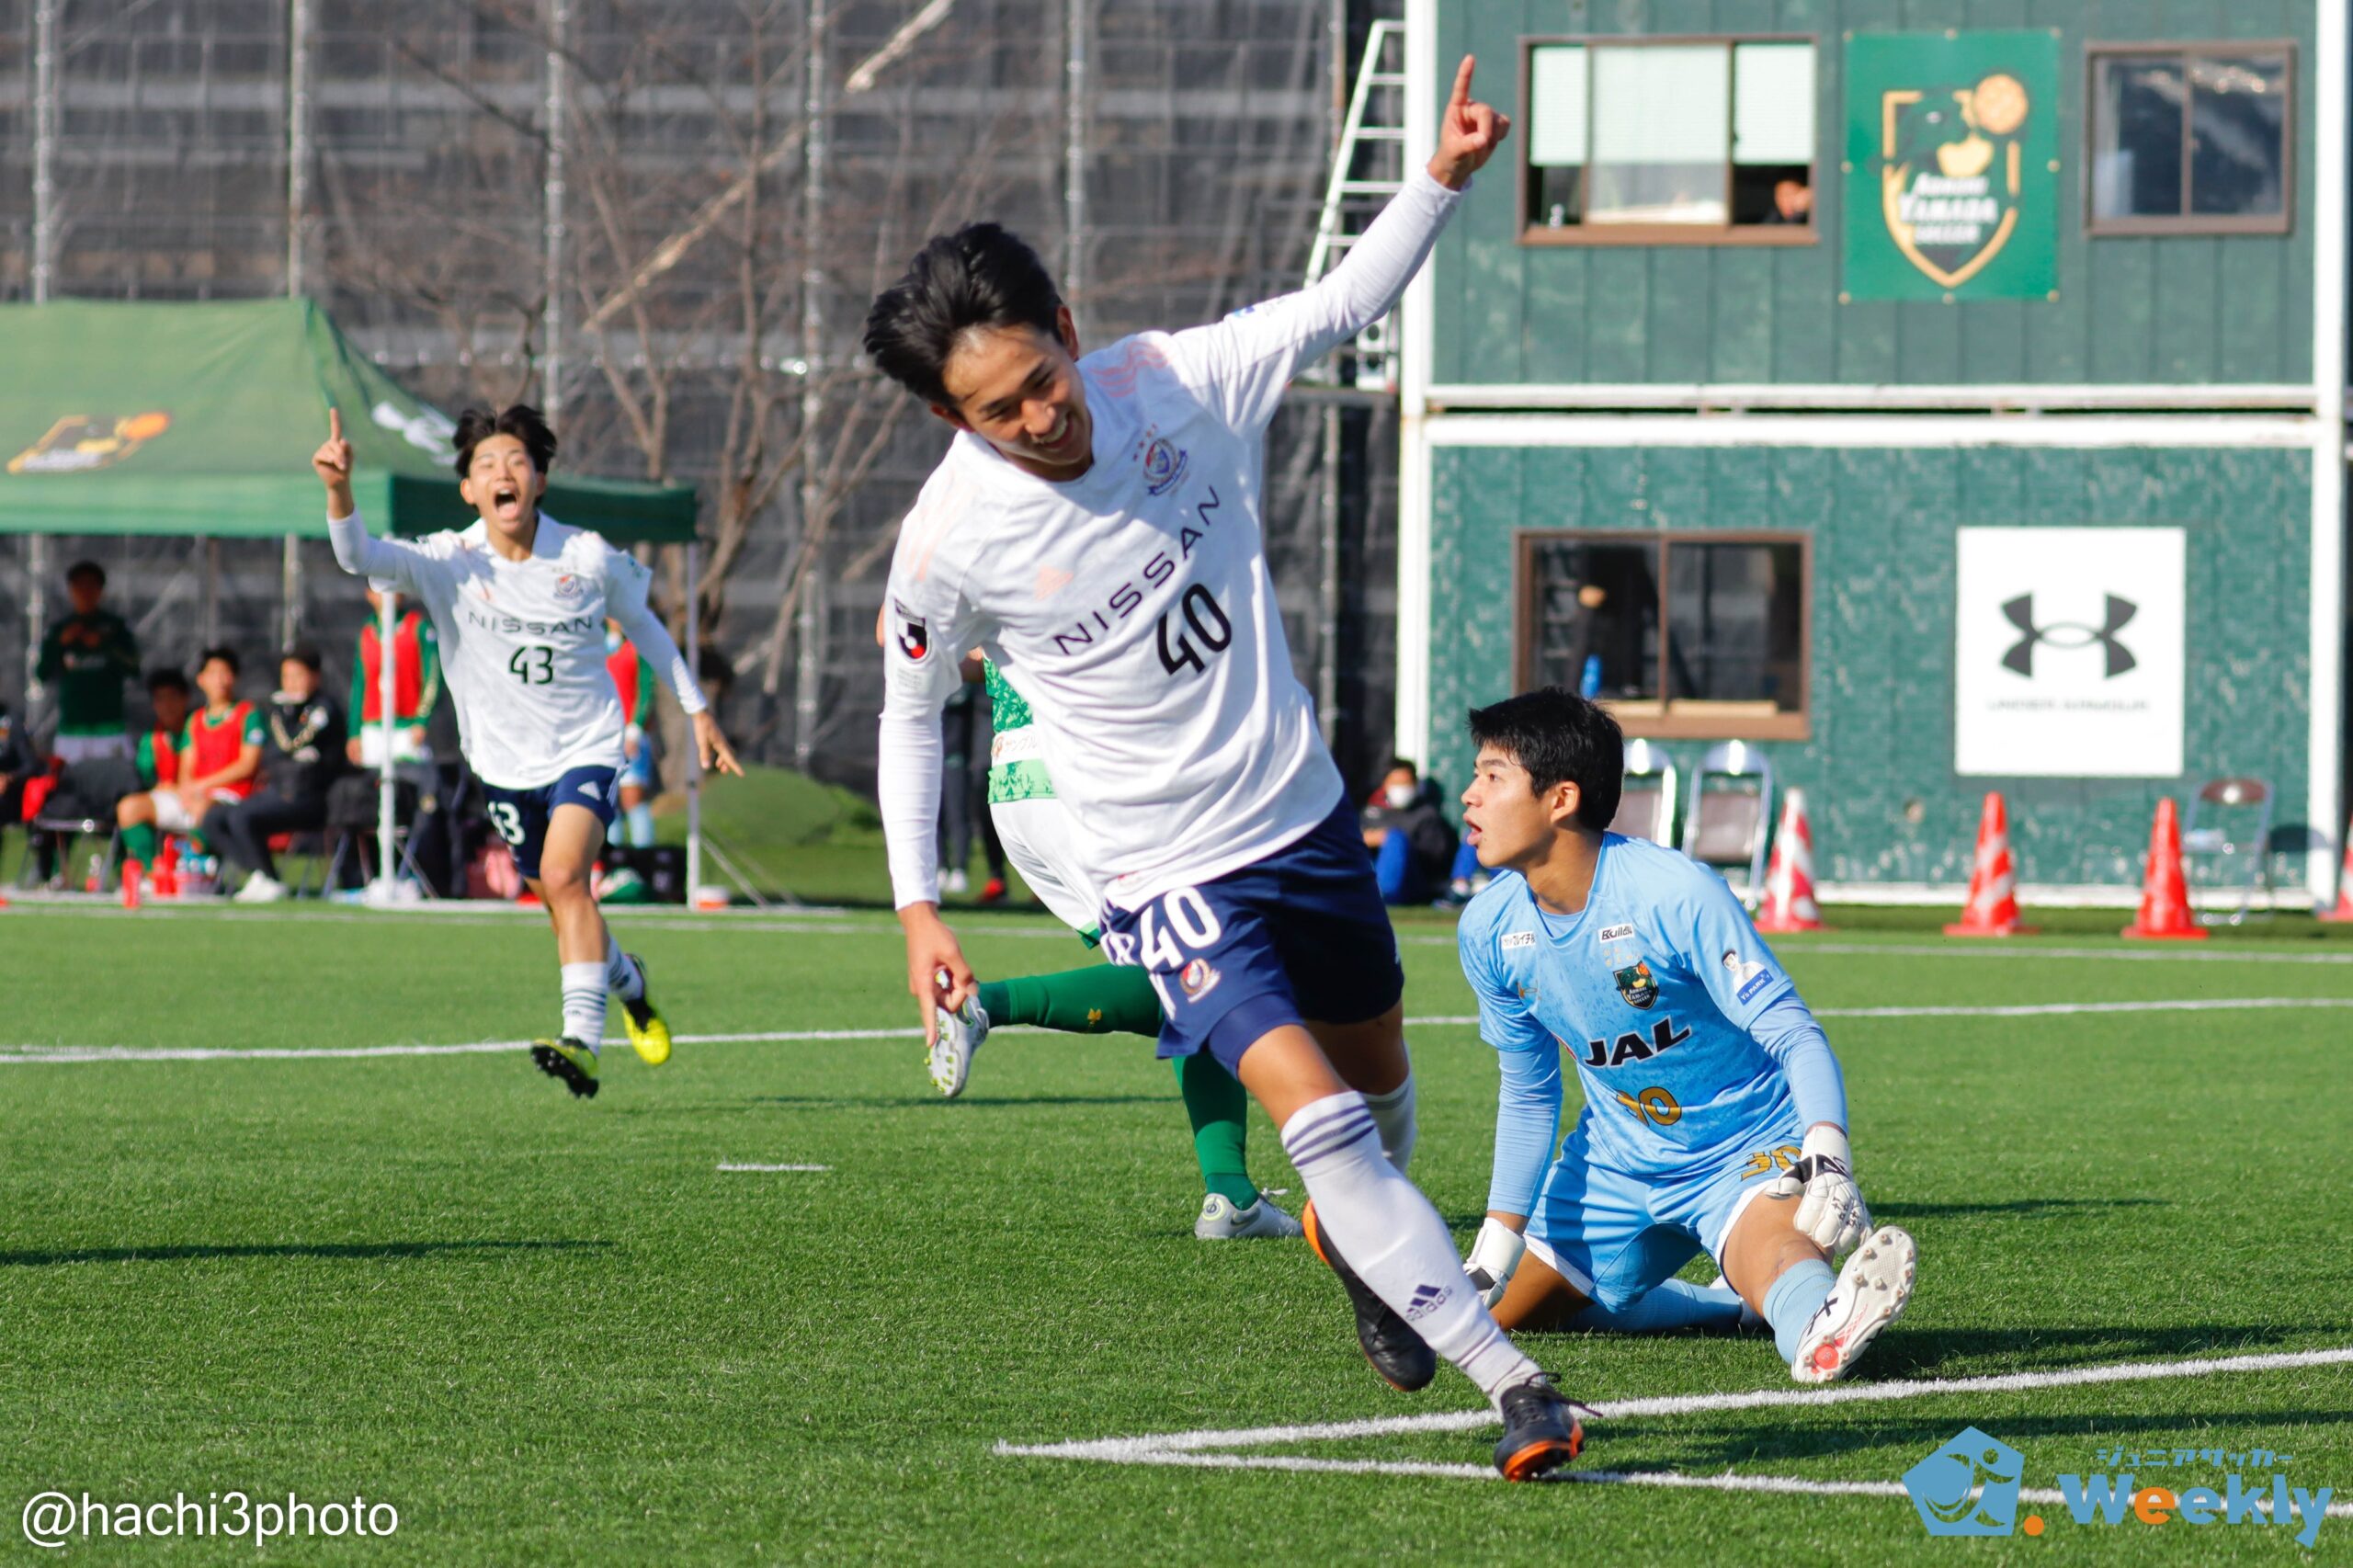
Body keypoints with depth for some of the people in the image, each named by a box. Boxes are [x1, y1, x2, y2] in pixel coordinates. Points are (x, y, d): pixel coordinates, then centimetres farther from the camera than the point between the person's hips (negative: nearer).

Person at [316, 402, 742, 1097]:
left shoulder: (588, 558, -11)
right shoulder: (449, 564, -13)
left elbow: (642, 624, 8)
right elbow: (358, 555, -30)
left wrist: (697, 711, 14)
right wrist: (339, 488, -50)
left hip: (585, 751, -3)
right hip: (505, 761, 3)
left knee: (564, 875, -25)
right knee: (562, 904, 14)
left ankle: (582, 1042, -31)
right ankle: (626, 979, 46)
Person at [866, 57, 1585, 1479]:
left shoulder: (1180, 382, -13)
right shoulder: (949, 544, -18)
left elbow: (1348, 304, 0)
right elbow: (911, 713, -1)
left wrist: (1444, 180, -15)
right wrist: (917, 906, -3)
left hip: (1305, 817, 4)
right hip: (1170, 875, -4)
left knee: (1380, 1080, 22)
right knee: (1315, 1115, -20)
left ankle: (1359, 1249, 55)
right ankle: (1511, 1381, -21)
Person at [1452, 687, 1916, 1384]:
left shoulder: (1675, 894, -24)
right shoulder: (1489, 928, -6)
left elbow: (1794, 1037, -26)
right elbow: (1526, 1093, 10)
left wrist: (1828, 1153, -46)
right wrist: (1497, 1245, 5)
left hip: (1749, 1152, -8)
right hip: (1617, 1164, 8)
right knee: (1484, 1313, 9)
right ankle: (1732, 1304, 13)